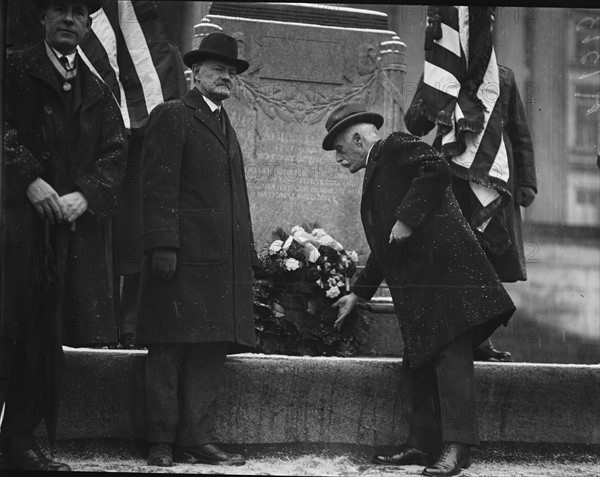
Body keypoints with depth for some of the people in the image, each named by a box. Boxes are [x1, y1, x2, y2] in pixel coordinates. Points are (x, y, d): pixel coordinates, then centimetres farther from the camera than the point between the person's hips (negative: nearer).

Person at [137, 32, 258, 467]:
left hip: (224, 261, 7)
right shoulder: (171, 116, 0)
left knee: (210, 353, 2)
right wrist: (163, 245, -18)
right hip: (183, 257, -7)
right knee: (169, 351, -3)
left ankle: (198, 440, 3)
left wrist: (248, 255, 16)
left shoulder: (227, 128, 24)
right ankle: (163, 443, 0)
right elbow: (158, 185, -9)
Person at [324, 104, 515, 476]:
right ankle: (424, 445, 13)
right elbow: (384, 248, 34)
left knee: (451, 356, -14)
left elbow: (437, 168, -18)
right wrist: (358, 295, 33)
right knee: (422, 363, 10)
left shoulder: (397, 146, 2)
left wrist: (406, 219, -19)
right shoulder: (375, 175, 29)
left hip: (443, 265, -11)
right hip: (419, 285, 11)